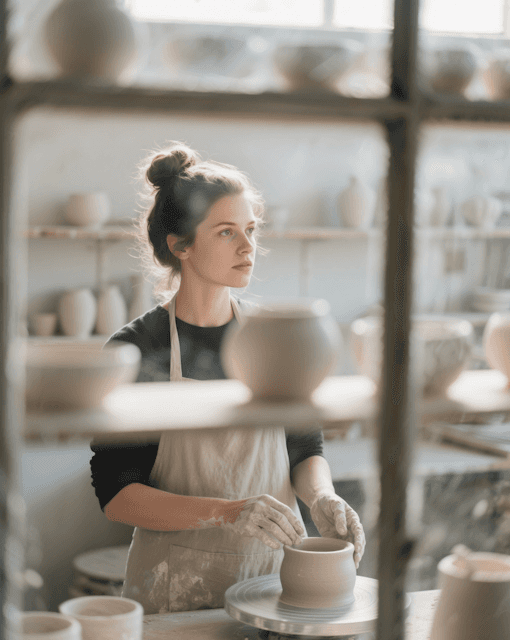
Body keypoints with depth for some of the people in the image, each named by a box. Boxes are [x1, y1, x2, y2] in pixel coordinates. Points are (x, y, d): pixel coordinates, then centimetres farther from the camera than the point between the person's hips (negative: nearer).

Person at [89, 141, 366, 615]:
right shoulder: (135, 351, -6)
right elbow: (115, 495, -9)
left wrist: (321, 496, -8)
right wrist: (226, 512, -21)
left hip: (277, 574, 3)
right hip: (178, 588, -3)